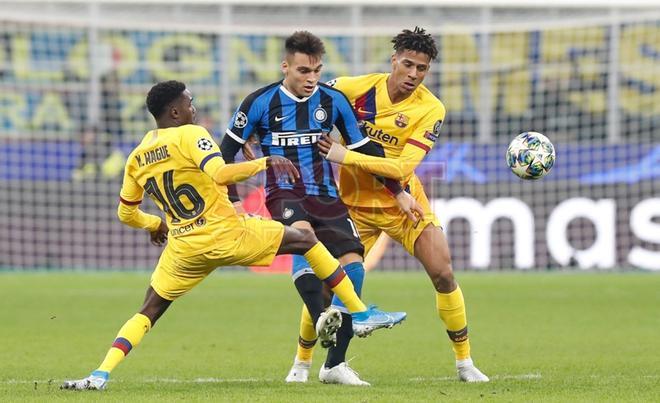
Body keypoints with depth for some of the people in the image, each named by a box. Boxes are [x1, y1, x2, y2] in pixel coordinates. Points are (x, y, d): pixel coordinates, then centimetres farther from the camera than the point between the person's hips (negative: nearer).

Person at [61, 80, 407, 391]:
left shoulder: (136, 158, 9)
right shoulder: (189, 135, -11)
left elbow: (126, 214, 19)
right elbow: (221, 174, -28)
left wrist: (155, 224, 38)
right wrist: (266, 162, -20)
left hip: (184, 248, 5)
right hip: (227, 235, -5)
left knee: (148, 313, 15)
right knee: (305, 239, 13)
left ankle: (100, 376, -6)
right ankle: (360, 312, 14)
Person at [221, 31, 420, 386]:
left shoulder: (333, 101, 3)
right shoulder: (260, 103, -4)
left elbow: (365, 148, 12)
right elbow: (226, 152, 4)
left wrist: (397, 191, 10)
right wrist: (231, 200, -4)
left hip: (326, 197, 3)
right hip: (283, 194, -3)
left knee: (352, 262, -14)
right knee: (304, 234, -37)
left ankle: (335, 364, -6)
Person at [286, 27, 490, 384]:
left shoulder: (430, 109, -16)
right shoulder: (358, 87, -14)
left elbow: (402, 168, -23)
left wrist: (346, 156, -29)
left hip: (403, 201, 0)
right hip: (354, 203, 0)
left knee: (443, 274, -8)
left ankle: (464, 361, 7)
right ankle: (302, 361, 16)